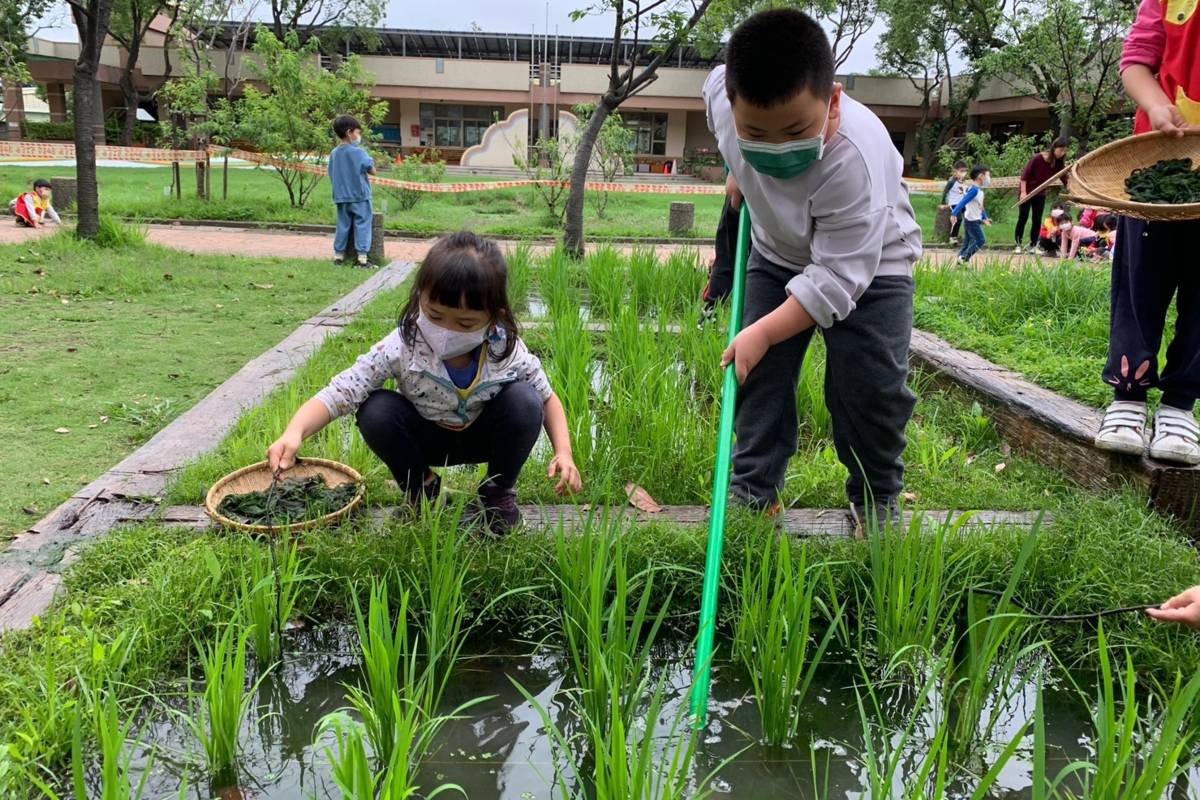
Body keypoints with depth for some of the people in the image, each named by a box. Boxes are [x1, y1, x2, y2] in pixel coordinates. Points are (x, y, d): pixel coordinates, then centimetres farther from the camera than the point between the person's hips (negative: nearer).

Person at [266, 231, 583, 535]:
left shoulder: (507, 351, -27)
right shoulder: (401, 347, -31)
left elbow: (547, 398, -11)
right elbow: (339, 393, -34)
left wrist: (564, 453, -26)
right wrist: (294, 432, -53)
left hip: (484, 437, 1)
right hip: (425, 440, 0)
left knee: (524, 400, -29)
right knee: (376, 411, -30)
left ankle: (499, 492, -2)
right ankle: (421, 489, -1)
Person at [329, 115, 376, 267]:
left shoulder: (334, 153, 5)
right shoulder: (359, 152, -12)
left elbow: (332, 175, 11)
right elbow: (372, 170, -8)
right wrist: (366, 166, 10)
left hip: (341, 197, 5)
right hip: (360, 197, -5)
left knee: (343, 225, 13)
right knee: (362, 225, 0)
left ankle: (338, 255, 16)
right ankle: (362, 257, -3)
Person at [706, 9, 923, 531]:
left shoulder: (855, 160, -41)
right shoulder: (722, 90, -25)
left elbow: (837, 278, -35)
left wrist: (763, 332, -35)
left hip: (868, 261, -4)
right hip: (779, 254, 5)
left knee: (871, 386, -10)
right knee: (759, 371, 0)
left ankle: (876, 502, 11)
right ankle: (754, 491, 12)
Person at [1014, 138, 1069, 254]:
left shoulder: (1058, 163, -4)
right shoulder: (1038, 158, -20)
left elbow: (1064, 178, -5)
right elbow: (1025, 174, -18)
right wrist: (1023, 192, -22)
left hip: (1041, 194, 5)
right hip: (1027, 192, -5)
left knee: (1037, 220, 5)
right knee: (1023, 218, -3)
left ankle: (1033, 245, 12)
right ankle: (1018, 245, 5)